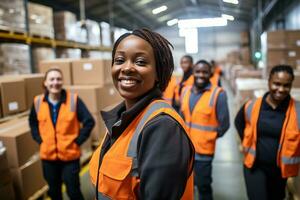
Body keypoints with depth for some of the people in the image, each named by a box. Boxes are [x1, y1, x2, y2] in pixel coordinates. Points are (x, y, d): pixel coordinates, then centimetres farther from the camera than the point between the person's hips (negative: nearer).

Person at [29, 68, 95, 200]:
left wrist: (78, 141, -11)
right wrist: (40, 140, 5)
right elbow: (33, 123, 15)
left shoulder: (73, 100, -12)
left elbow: (89, 122, -9)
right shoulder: (38, 102, -2)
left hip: (70, 154, -3)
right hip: (48, 156, 4)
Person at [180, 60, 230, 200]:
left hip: (203, 150, -5)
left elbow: (224, 124, -11)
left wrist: (210, 137, -2)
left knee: (203, 186, 12)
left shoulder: (218, 94, -14)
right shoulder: (185, 91, 4)